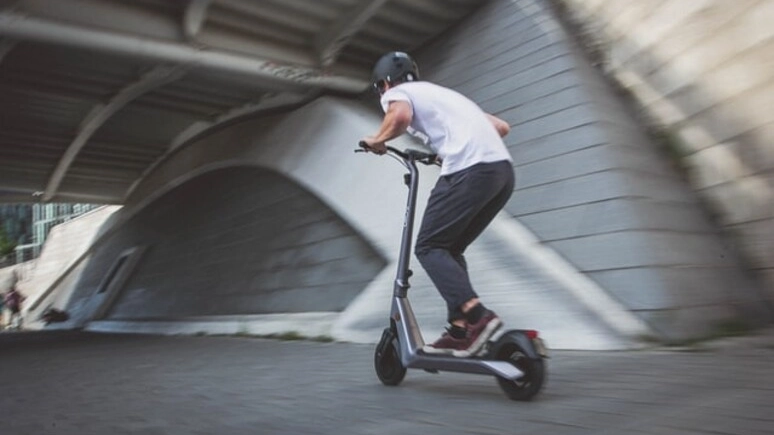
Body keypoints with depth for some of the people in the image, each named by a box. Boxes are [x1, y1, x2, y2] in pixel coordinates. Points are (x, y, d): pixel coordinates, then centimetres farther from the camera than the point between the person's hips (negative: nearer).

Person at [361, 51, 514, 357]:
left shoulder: (396, 92, 13)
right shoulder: (442, 93, 35)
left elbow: (401, 116, -15)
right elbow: (501, 127, 32)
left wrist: (377, 140, 5)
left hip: (469, 171, -8)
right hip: (503, 170, 8)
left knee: (429, 248, 1)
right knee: (451, 249, 16)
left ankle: (476, 316, -14)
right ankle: (461, 328, 9)